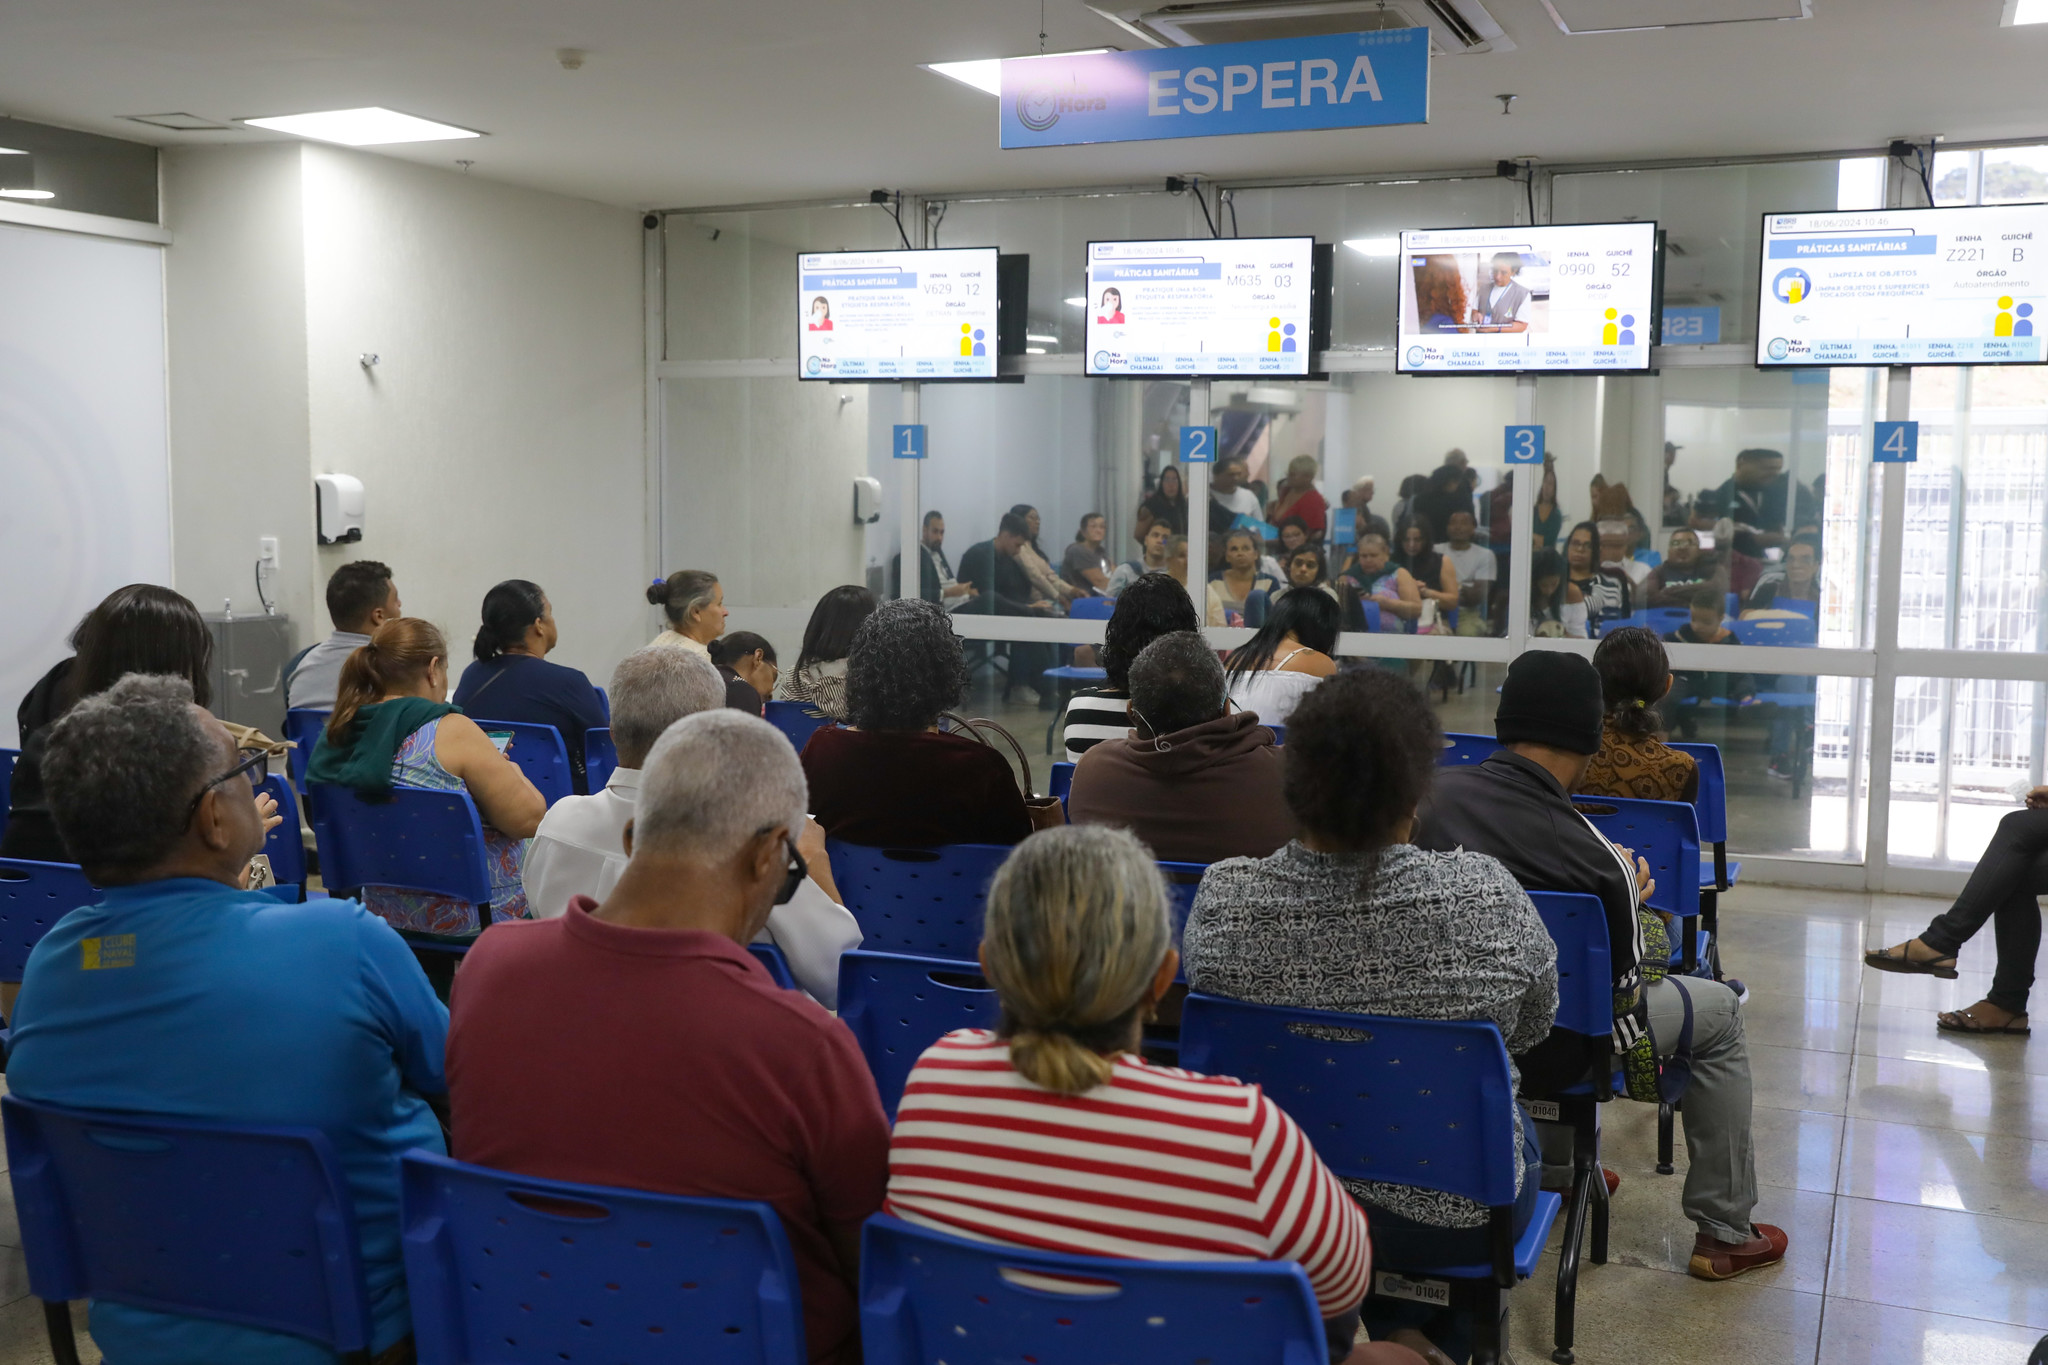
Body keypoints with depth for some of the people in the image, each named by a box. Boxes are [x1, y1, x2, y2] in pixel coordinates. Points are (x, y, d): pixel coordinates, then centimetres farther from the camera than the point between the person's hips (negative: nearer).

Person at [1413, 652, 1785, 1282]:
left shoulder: (1433, 792, -14)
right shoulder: (1594, 857, -25)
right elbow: (1623, 992, -12)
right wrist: (1625, 900, 5)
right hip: (1544, 1053, -5)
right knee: (1719, 1010, 18)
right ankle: (1724, 1234, 28)